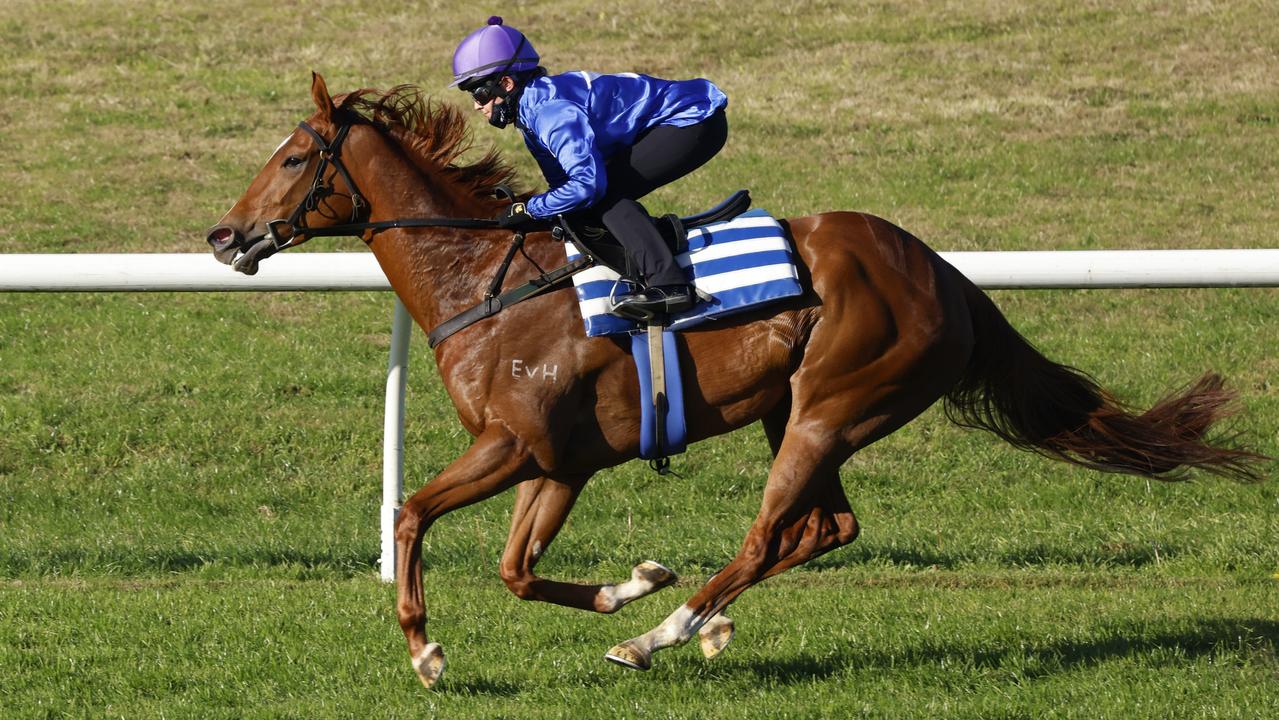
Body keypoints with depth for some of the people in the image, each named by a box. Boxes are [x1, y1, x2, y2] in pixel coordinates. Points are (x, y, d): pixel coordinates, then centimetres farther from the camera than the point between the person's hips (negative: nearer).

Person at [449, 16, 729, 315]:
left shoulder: (550, 110, -25)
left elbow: (587, 184, -31)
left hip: (695, 121, -11)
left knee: (606, 195, -19)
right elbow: (564, 180, 15)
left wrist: (529, 209, -20)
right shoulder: (531, 109, 8)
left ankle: (668, 286, -28)